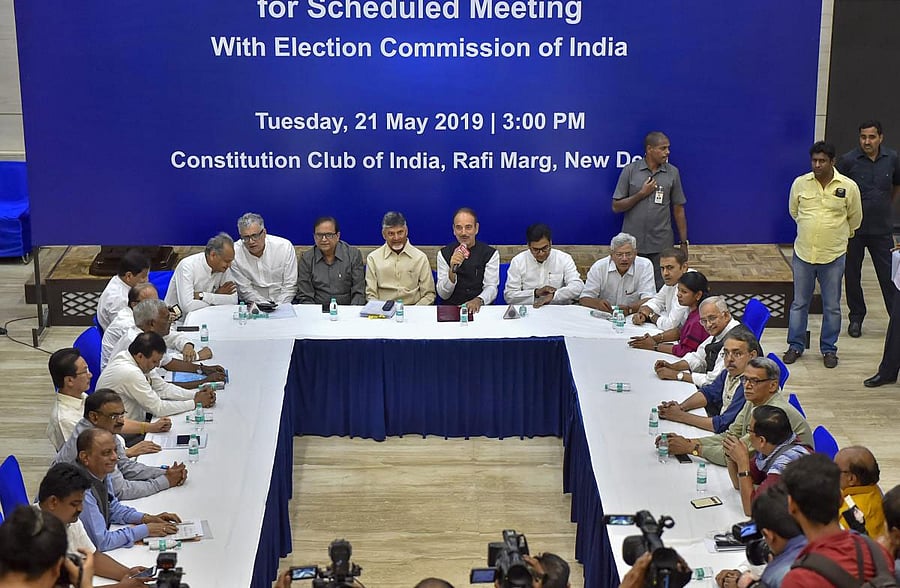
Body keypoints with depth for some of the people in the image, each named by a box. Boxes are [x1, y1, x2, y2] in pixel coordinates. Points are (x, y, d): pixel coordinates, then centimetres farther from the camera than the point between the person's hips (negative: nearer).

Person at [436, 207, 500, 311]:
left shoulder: (491, 254, 4)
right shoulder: (444, 254, 6)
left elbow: (491, 287, -3)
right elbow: (443, 294, 2)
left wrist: (478, 300, -24)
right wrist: (452, 271, -16)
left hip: (481, 308, 0)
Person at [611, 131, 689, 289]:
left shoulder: (673, 173, 4)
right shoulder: (630, 170, -1)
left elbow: (678, 210, 8)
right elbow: (616, 207, -1)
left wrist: (684, 243, 5)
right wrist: (641, 194, -11)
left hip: (662, 246, 1)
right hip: (633, 245, -1)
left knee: (660, 288, 0)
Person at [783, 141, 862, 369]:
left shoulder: (848, 187, -8)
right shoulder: (800, 183, -3)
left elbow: (855, 219, 8)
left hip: (834, 256, -1)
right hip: (803, 254, 1)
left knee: (832, 307, 9)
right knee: (799, 303, 11)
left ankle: (829, 349, 21)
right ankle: (795, 346, 24)